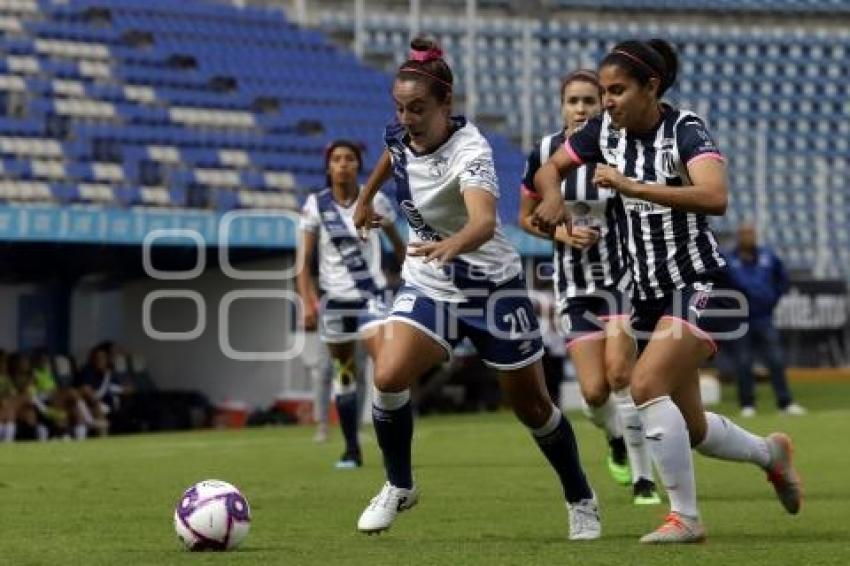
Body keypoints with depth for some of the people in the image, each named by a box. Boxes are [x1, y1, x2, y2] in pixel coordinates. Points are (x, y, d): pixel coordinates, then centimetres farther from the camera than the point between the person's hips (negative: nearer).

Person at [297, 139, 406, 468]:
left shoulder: (375, 202, -3)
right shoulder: (316, 205, -3)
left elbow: (397, 243, 12)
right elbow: (304, 260, -2)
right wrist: (307, 302, -12)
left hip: (371, 296, -1)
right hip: (335, 299, 1)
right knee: (345, 374, 8)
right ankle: (352, 450, 17)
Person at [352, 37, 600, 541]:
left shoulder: (470, 152, -28)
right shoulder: (401, 136, -8)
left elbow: (484, 221, -47)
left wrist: (452, 245, -68)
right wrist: (366, 197, 34)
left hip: (493, 287, -4)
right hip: (428, 286, 5)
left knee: (532, 406, 7)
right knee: (389, 377, -20)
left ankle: (582, 501, 31)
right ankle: (399, 487, 3)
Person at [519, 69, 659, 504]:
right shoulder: (543, 154, -2)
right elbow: (526, 218, 9)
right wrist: (561, 232, -9)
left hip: (622, 275, -2)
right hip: (573, 283, 2)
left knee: (620, 372, -19)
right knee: (594, 391, -5)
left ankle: (643, 479, -8)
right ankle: (616, 438, 32)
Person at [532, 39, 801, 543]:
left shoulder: (686, 131, -19)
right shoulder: (606, 130, 0)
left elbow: (715, 197, -37)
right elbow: (551, 169, 14)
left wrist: (633, 187, -41)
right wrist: (554, 197, -10)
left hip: (702, 288, -7)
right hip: (649, 293, 7)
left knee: (647, 384, -26)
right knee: (691, 429, 12)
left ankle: (686, 516, -15)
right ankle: (770, 452, 42)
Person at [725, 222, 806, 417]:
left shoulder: (768, 257, 7)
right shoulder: (729, 260, -2)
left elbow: (782, 279, 20)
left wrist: (774, 298, 10)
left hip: (765, 318, 2)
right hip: (741, 319, -2)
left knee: (776, 361, -3)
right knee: (743, 364, -1)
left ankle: (785, 403, -2)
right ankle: (747, 405, 7)